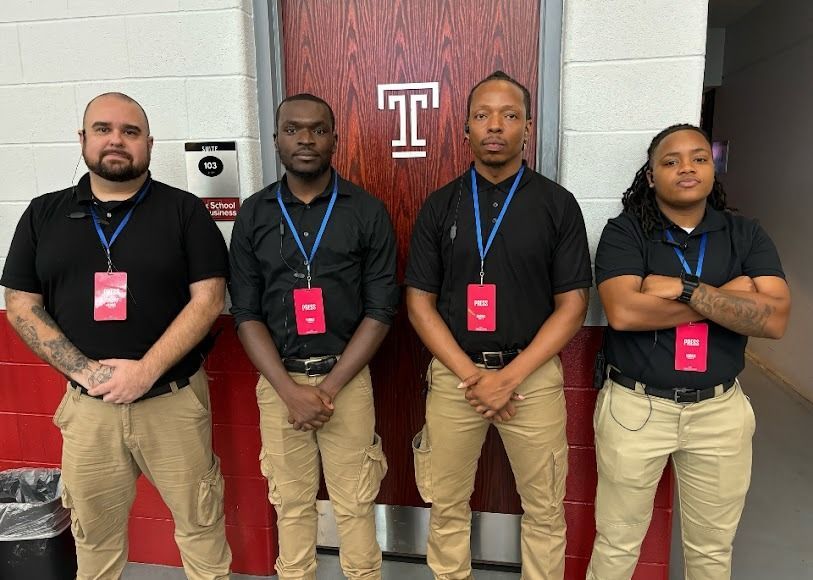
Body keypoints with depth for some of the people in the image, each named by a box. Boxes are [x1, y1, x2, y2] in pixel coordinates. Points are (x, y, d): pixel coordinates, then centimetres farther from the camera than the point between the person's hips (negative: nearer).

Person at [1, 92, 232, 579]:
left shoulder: (184, 210, -2)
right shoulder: (44, 214, 7)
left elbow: (208, 299, -8)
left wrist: (147, 371, -16)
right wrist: (87, 371, -9)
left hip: (174, 399, -2)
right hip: (87, 404, 3)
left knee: (200, 522, 10)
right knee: (95, 534, 18)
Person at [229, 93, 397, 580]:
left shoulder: (368, 212, -2)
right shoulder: (253, 214, 3)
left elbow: (380, 311, -5)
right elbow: (246, 314, 1)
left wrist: (330, 387, -10)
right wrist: (291, 390, -9)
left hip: (347, 380, -1)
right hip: (278, 382, 2)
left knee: (354, 504, 9)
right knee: (291, 502, 15)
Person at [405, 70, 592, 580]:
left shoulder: (558, 204, -1)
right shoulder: (439, 206, 2)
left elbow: (572, 305, -3)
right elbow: (419, 303, 0)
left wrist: (510, 376, -12)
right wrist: (472, 375, -10)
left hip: (533, 375, -1)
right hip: (453, 374, 1)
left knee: (544, 509, 13)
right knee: (447, 505, 14)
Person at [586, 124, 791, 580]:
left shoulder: (746, 235, 3)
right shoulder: (624, 232, -6)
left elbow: (774, 318, -11)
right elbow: (623, 312, -22)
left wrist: (684, 288, -21)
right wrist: (728, 295, -15)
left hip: (720, 409, 3)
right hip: (636, 405, -3)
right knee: (617, 542, 12)